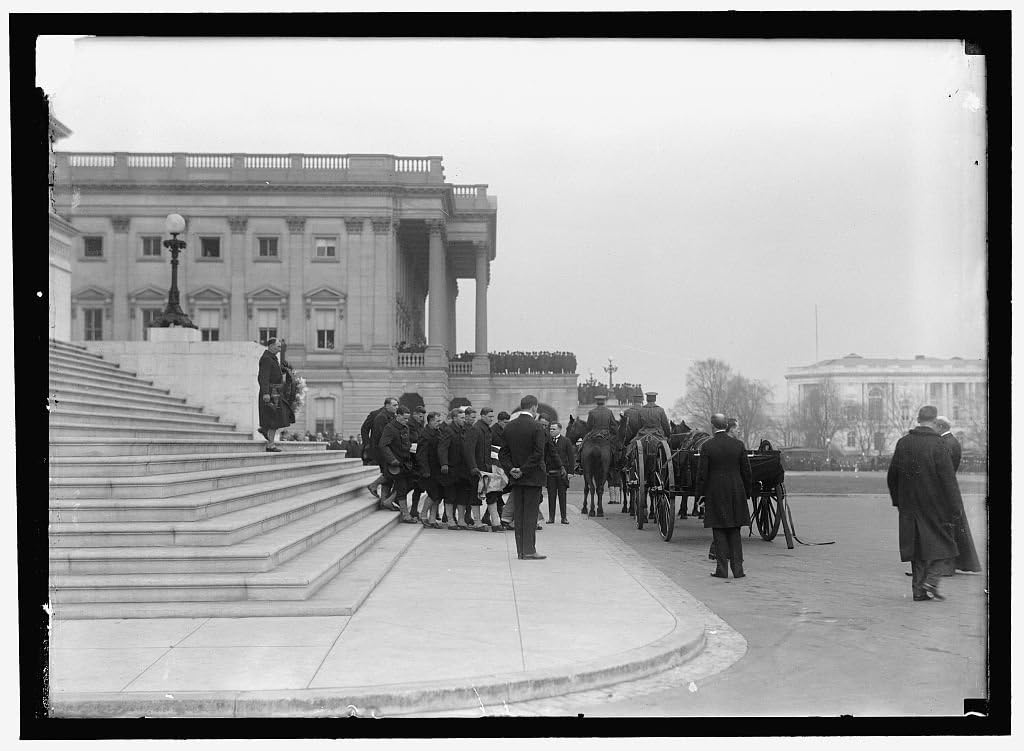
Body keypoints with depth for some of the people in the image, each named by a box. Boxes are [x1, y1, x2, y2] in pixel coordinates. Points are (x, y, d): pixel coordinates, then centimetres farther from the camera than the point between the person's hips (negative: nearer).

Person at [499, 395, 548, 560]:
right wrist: (524, 470, -12)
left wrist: (511, 469, -1)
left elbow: (503, 452, 5)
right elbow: (538, 454, -17)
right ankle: (529, 551, -2)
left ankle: (521, 550, 13)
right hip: (532, 477, -5)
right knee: (530, 514, -2)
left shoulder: (509, 427, 5)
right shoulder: (536, 428, -12)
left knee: (518, 514, 9)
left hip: (516, 478, 5)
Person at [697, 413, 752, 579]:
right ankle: (737, 568, 9)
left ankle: (722, 569, 3)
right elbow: (746, 471, 4)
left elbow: (702, 473, -8)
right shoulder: (739, 444, 0)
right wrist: (747, 492, 13)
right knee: (734, 532, 10)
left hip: (715, 494, -3)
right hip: (736, 493, 3)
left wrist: (700, 494, 2)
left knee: (719, 532, 5)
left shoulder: (707, 447, -9)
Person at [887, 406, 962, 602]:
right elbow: (948, 479, -15)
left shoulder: (903, 443, 2)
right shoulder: (937, 445, -14)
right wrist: (955, 507, -10)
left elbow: (892, 476, 9)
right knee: (942, 542, 10)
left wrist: (898, 500, 19)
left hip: (910, 506, 5)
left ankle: (918, 590, 12)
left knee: (917, 546, 11)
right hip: (935, 503, -5)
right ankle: (931, 582, -2)